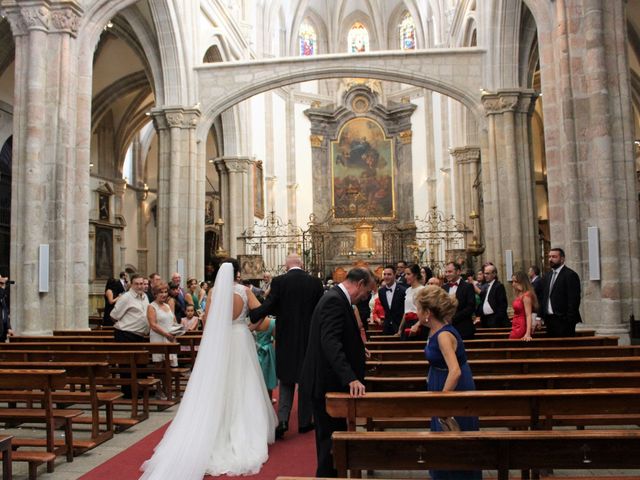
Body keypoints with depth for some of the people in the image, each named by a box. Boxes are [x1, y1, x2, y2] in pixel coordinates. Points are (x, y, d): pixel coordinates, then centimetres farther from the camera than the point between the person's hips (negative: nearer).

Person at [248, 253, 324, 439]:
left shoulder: (278, 281, -8)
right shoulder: (315, 282, -3)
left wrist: (249, 316, -12)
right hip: (309, 338, 1)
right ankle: (304, 422, 21)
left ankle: (283, 420, 0)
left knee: (286, 381, 12)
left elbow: (268, 307, -17)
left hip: (286, 338, 0)